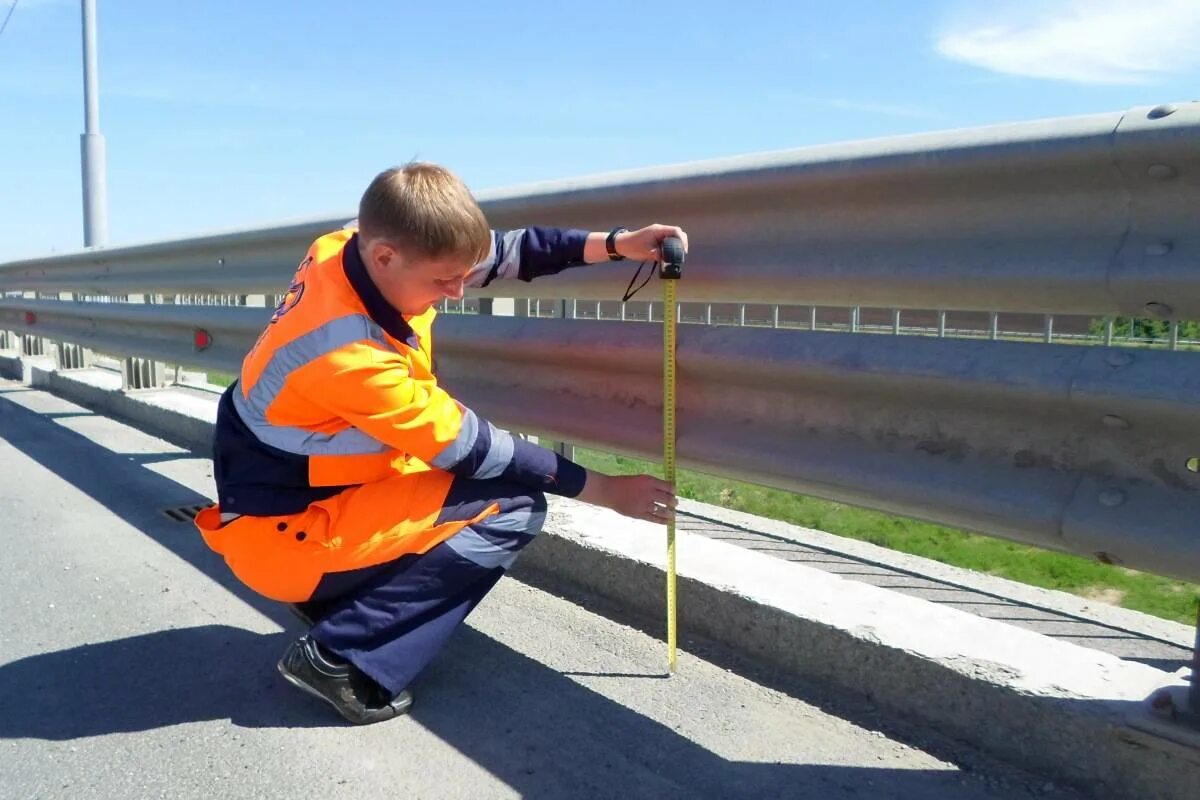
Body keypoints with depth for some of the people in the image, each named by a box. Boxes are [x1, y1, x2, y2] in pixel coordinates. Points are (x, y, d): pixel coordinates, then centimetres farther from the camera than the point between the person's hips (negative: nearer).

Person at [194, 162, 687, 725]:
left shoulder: (351, 249, -11)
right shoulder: (349, 352, -32)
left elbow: (503, 252, -1)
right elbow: (472, 450, -23)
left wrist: (616, 244, -11)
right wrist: (605, 490, -15)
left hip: (292, 482, 9)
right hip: (283, 531, -9)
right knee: (515, 508, -14)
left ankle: (337, 602, 11)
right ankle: (340, 657, -10)